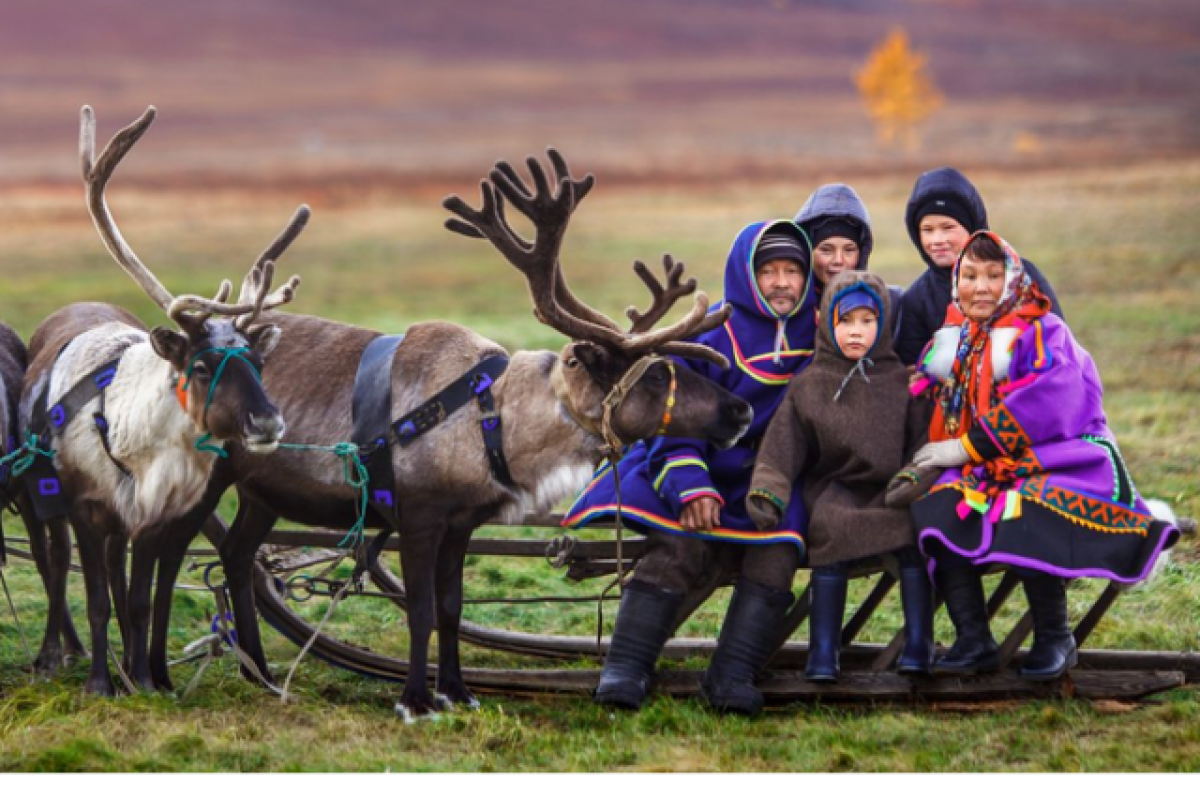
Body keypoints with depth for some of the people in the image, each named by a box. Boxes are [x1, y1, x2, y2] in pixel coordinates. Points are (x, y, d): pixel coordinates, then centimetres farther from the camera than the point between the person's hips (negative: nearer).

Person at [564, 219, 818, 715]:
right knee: (678, 547, -27)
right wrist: (691, 487, -19)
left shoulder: (817, 332, 6)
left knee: (778, 549, -27)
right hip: (706, 467, -2)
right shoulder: (712, 334, -2)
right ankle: (625, 670, -31)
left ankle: (732, 676, -30)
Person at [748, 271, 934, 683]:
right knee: (831, 529, -30)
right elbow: (782, 448, 1)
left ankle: (918, 643, -17)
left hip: (889, 489, 1)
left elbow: (921, 442, 4)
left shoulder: (900, 382, 9)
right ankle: (823, 649, -25)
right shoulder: (808, 387, 7)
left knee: (914, 526, -28)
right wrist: (766, 492, -14)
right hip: (834, 490, -1)